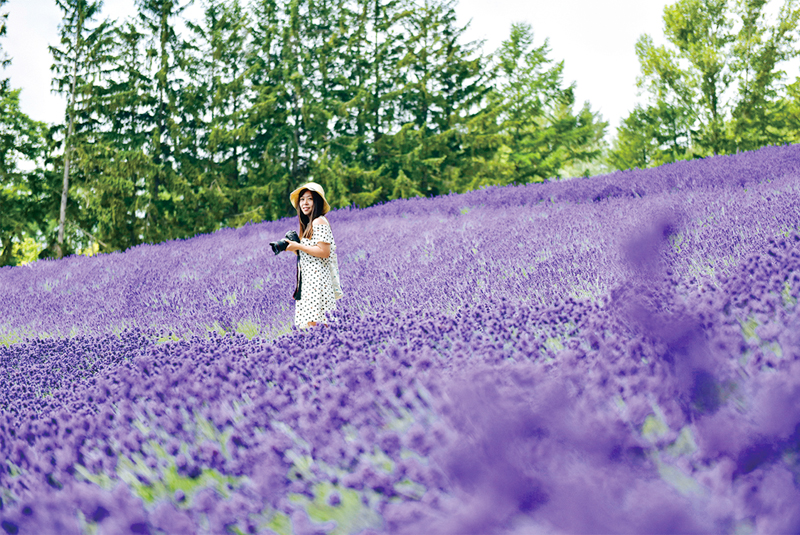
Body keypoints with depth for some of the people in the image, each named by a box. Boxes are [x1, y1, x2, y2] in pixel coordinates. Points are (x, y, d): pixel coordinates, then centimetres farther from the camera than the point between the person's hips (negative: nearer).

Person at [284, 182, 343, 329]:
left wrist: (298, 246, -11)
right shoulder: (308, 224, 21)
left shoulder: (319, 222, -8)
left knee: (312, 323, -16)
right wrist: (294, 249, 9)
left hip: (318, 280, -10)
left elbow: (324, 252, -18)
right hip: (309, 280, 10)